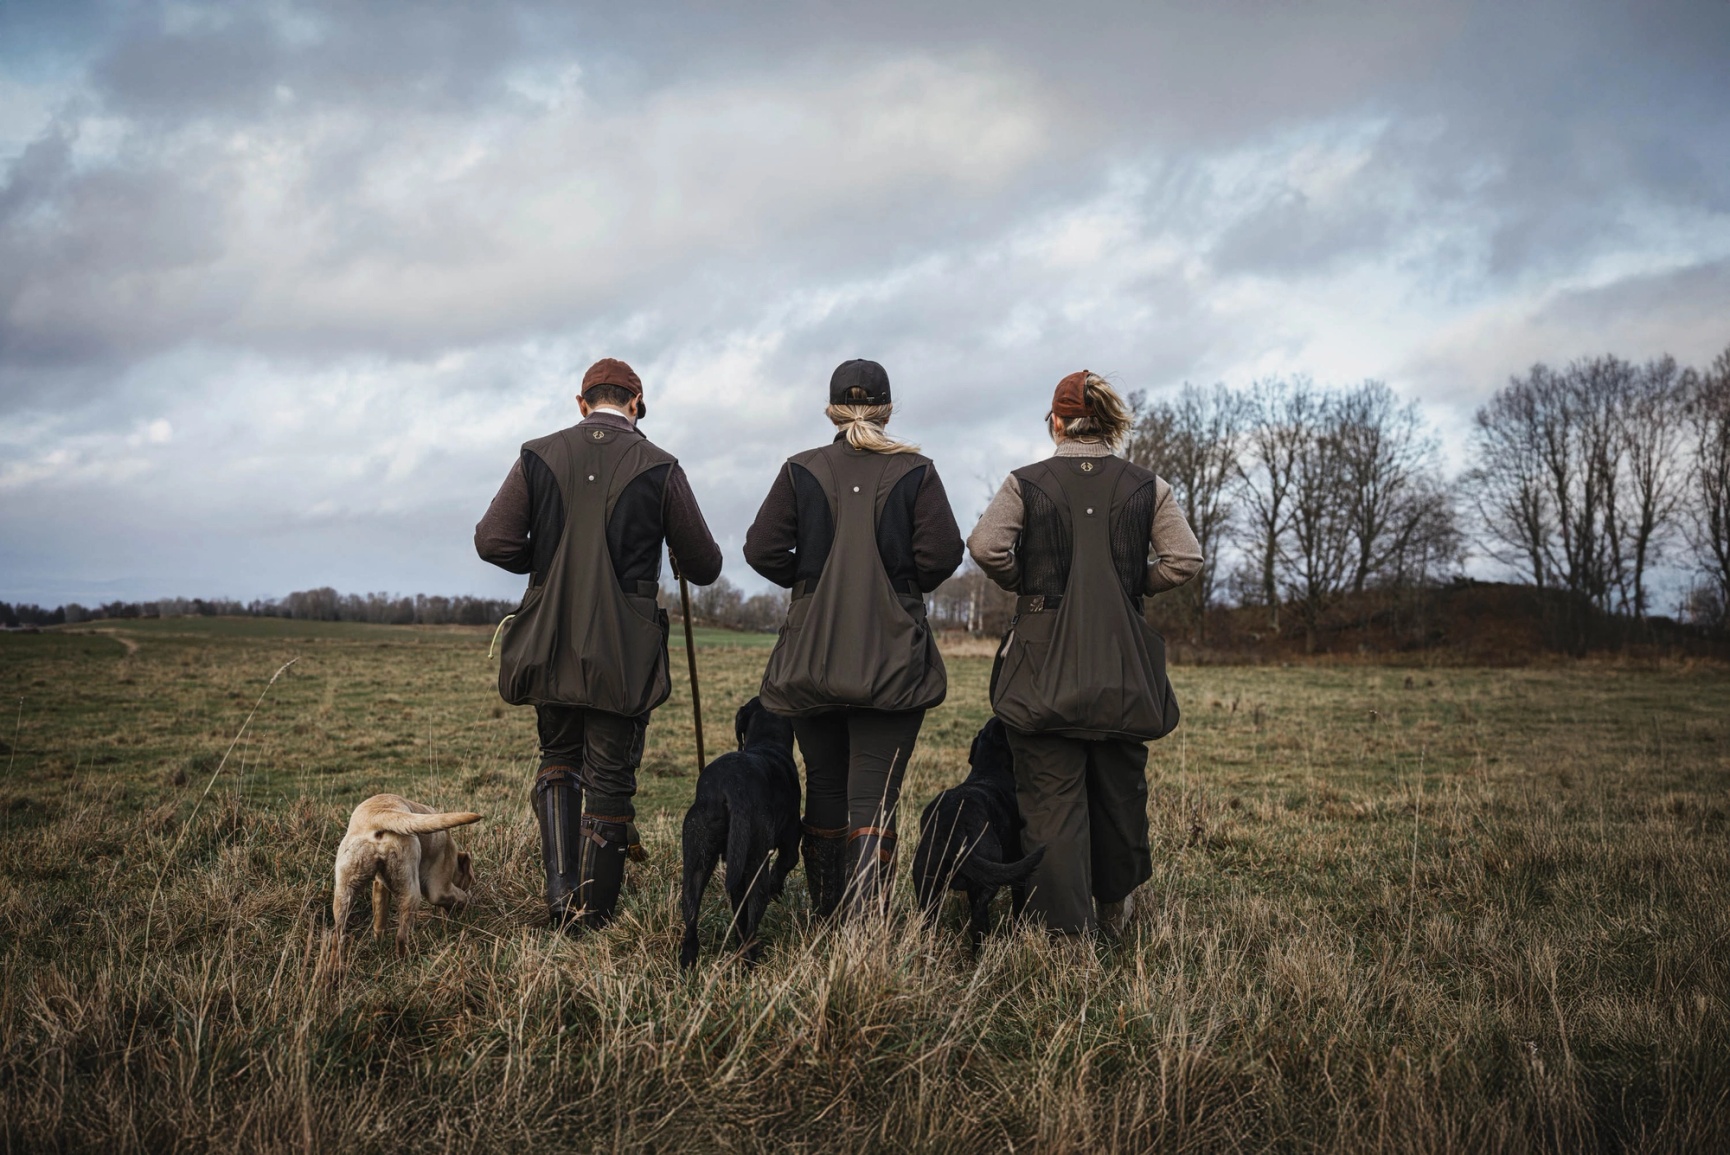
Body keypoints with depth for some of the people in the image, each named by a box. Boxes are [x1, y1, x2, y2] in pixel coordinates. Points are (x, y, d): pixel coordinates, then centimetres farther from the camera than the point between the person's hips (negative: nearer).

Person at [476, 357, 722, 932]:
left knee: (558, 760, 22)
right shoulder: (659, 468, -3)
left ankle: (560, 886, 8)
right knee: (610, 780, 7)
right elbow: (704, 566, 2)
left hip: (550, 647, 2)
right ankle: (592, 918, 13)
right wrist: (680, 559, 26)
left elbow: (492, 541, -4)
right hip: (623, 654, -2)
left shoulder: (538, 457, 2)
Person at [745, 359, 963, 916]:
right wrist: (906, 587, 11)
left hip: (812, 655, 2)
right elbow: (942, 553, -7)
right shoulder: (915, 472, 1)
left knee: (824, 788, 14)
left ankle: (825, 914, 22)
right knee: (873, 796, -3)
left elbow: (762, 549, -3)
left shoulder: (800, 471, 3)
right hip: (892, 658, -2)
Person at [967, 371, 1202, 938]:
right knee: (1120, 785, 18)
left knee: (1050, 793, 1)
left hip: (1044, 662, -2)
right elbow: (1185, 561, -5)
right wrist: (1134, 586, 10)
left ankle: (1065, 925, -2)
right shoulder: (1146, 487, 3)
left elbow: (985, 546, -14)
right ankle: (1115, 905, 33)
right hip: (1122, 663, 2)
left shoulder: (1025, 483, -1)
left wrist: (1023, 583, 3)